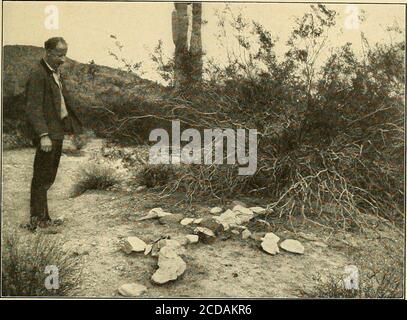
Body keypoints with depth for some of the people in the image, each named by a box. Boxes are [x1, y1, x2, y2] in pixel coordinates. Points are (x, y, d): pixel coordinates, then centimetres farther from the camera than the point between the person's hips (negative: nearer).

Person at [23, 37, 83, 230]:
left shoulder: (56, 72, 16)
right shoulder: (38, 74, -14)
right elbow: (33, 108, -19)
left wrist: (73, 127, 21)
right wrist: (43, 135, -26)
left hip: (58, 132, 10)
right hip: (47, 136, -10)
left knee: (48, 178, 15)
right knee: (41, 178, -3)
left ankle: (43, 219, 25)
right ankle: (37, 221, 7)